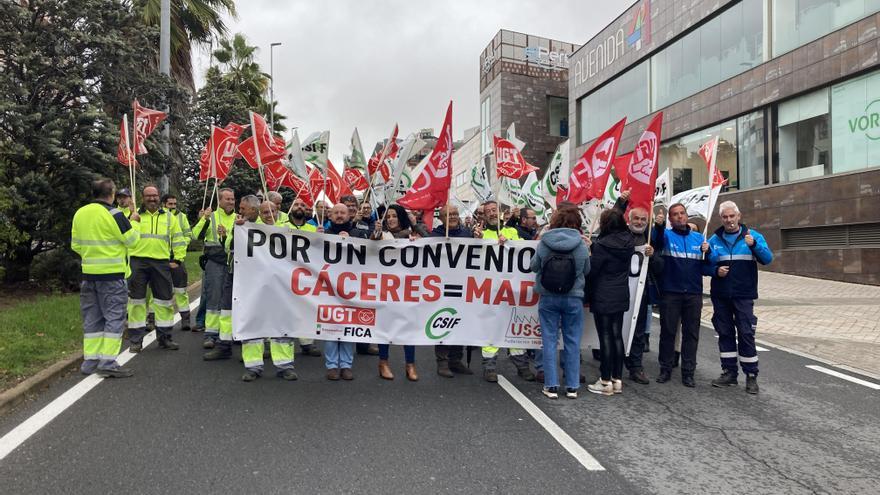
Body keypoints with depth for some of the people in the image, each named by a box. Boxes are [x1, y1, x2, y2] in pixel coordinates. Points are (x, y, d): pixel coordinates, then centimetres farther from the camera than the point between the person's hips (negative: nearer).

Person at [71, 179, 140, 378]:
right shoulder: (113, 214, -12)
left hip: (88, 273, 7)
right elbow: (131, 240, -8)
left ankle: (90, 360, 19)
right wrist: (134, 222, 7)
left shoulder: (79, 213, 8)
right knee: (114, 317, -1)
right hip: (111, 274, -7)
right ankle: (108, 363, -3)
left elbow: (75, 244, 13)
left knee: (92, 318, 14)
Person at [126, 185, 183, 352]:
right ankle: (136, 340, 12)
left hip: (161, 262, 1)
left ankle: (164, 337, 16)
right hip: (138, 262, -1)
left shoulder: (169, 216, 13)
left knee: (165, 299, 4)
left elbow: (178, 240, 14)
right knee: (137, 300, 3)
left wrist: (178, 259, 7)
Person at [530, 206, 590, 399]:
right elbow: (586, 271, 5)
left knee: (549, 340, 7)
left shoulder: (543, 243, -7)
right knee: (572, 341, 10)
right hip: (573, 298, 0)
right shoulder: (581, 245, -5)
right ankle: (572, 386, 17)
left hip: (548, 298, 0)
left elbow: (534, 266, 4)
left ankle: (551, 385, 10)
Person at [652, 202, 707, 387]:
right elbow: (655, 242, -21)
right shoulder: (666, 235, 2)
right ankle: (665, 369, 16)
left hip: (693, 294, 3)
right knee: (668, 331, 5)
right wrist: (658, 226, -41)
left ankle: (688, 372, 16)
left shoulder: (698, 237, 12)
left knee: (691, 333, 7)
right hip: (670, 293, -3)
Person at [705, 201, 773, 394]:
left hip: (744, 295, -2)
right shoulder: (714, 239, 6)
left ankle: (751, 375, 9)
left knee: (746, 333, -2)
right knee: (725, 333, 9)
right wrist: (715, 271, -11)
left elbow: (767, 259, -10)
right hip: (720, 296, 3)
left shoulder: (752, 235, 1)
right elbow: (706, 265, 10)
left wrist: (754, 245, -27)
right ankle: (729, 372, 20)